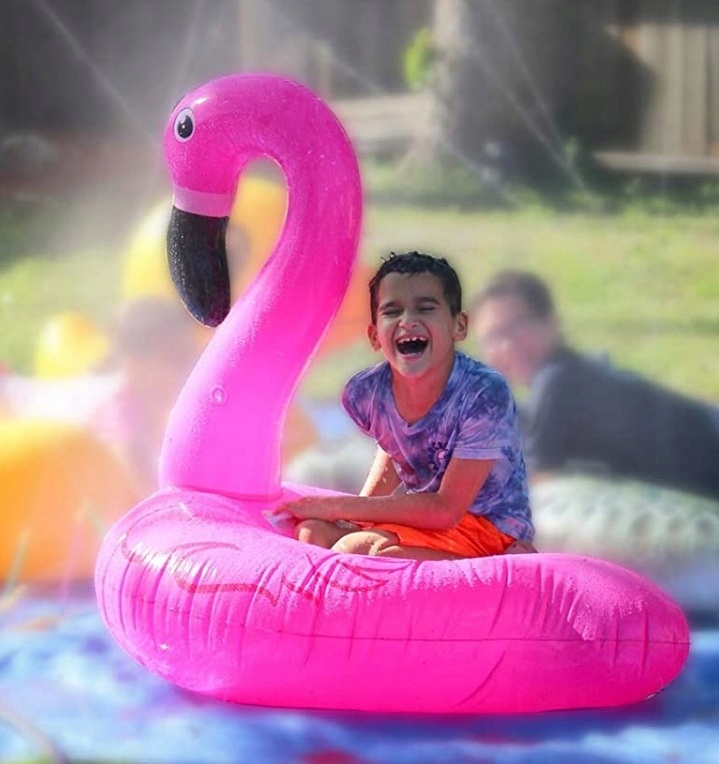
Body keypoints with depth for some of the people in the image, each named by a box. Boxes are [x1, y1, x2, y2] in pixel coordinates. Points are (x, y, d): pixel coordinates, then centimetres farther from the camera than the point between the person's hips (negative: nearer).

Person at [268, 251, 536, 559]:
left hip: (490, 526, -6)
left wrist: (340, 507, -17)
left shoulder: (485, 394, -25)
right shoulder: (366, 393, -7)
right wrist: (361, 510, 2)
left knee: (355, 548, -27)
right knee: (311, 531, -14)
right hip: (422, 519, 7)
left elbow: (446, 510, -21)